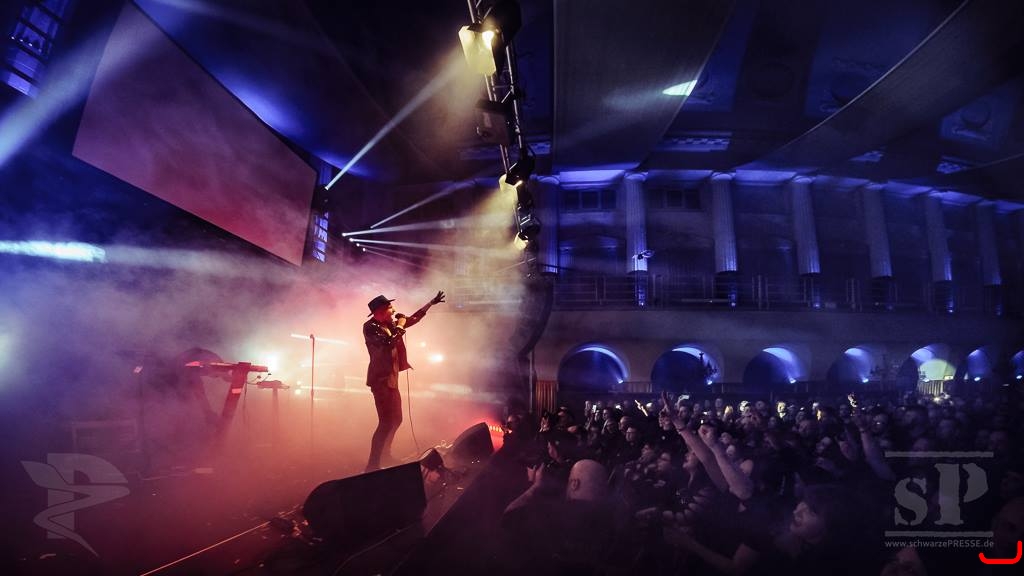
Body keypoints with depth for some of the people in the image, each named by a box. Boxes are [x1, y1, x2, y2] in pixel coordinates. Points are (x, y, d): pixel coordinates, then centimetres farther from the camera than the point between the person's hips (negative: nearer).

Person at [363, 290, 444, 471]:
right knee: (386, 422, -13)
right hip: (380, 380, -9)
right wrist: (400, 327, -14)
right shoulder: (370, 327, -12)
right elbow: (388, 343, -27)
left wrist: (431, 303, 24)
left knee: (396, 419, 18)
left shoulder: (389, 324, 12)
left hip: (390, 379, 9)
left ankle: (385, 454, 35)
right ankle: (372, 464, -7)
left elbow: (411, 319, 23)